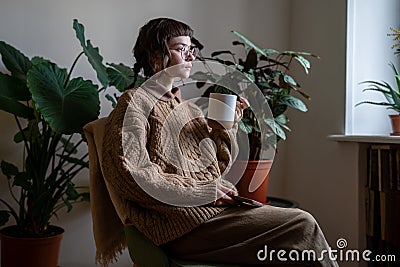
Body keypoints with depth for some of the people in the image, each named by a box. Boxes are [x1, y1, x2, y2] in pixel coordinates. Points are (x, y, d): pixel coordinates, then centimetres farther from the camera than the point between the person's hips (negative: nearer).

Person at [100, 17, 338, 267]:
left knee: (303, 223, -12)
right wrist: (205, 191, -14)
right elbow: (130, 176, -14)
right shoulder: (136, 101, -1)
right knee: (302, 226, -16)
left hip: (216, 208, 7)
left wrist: (228, 126, 7)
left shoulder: (190, 108, 21)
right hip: (184, 221, -7)